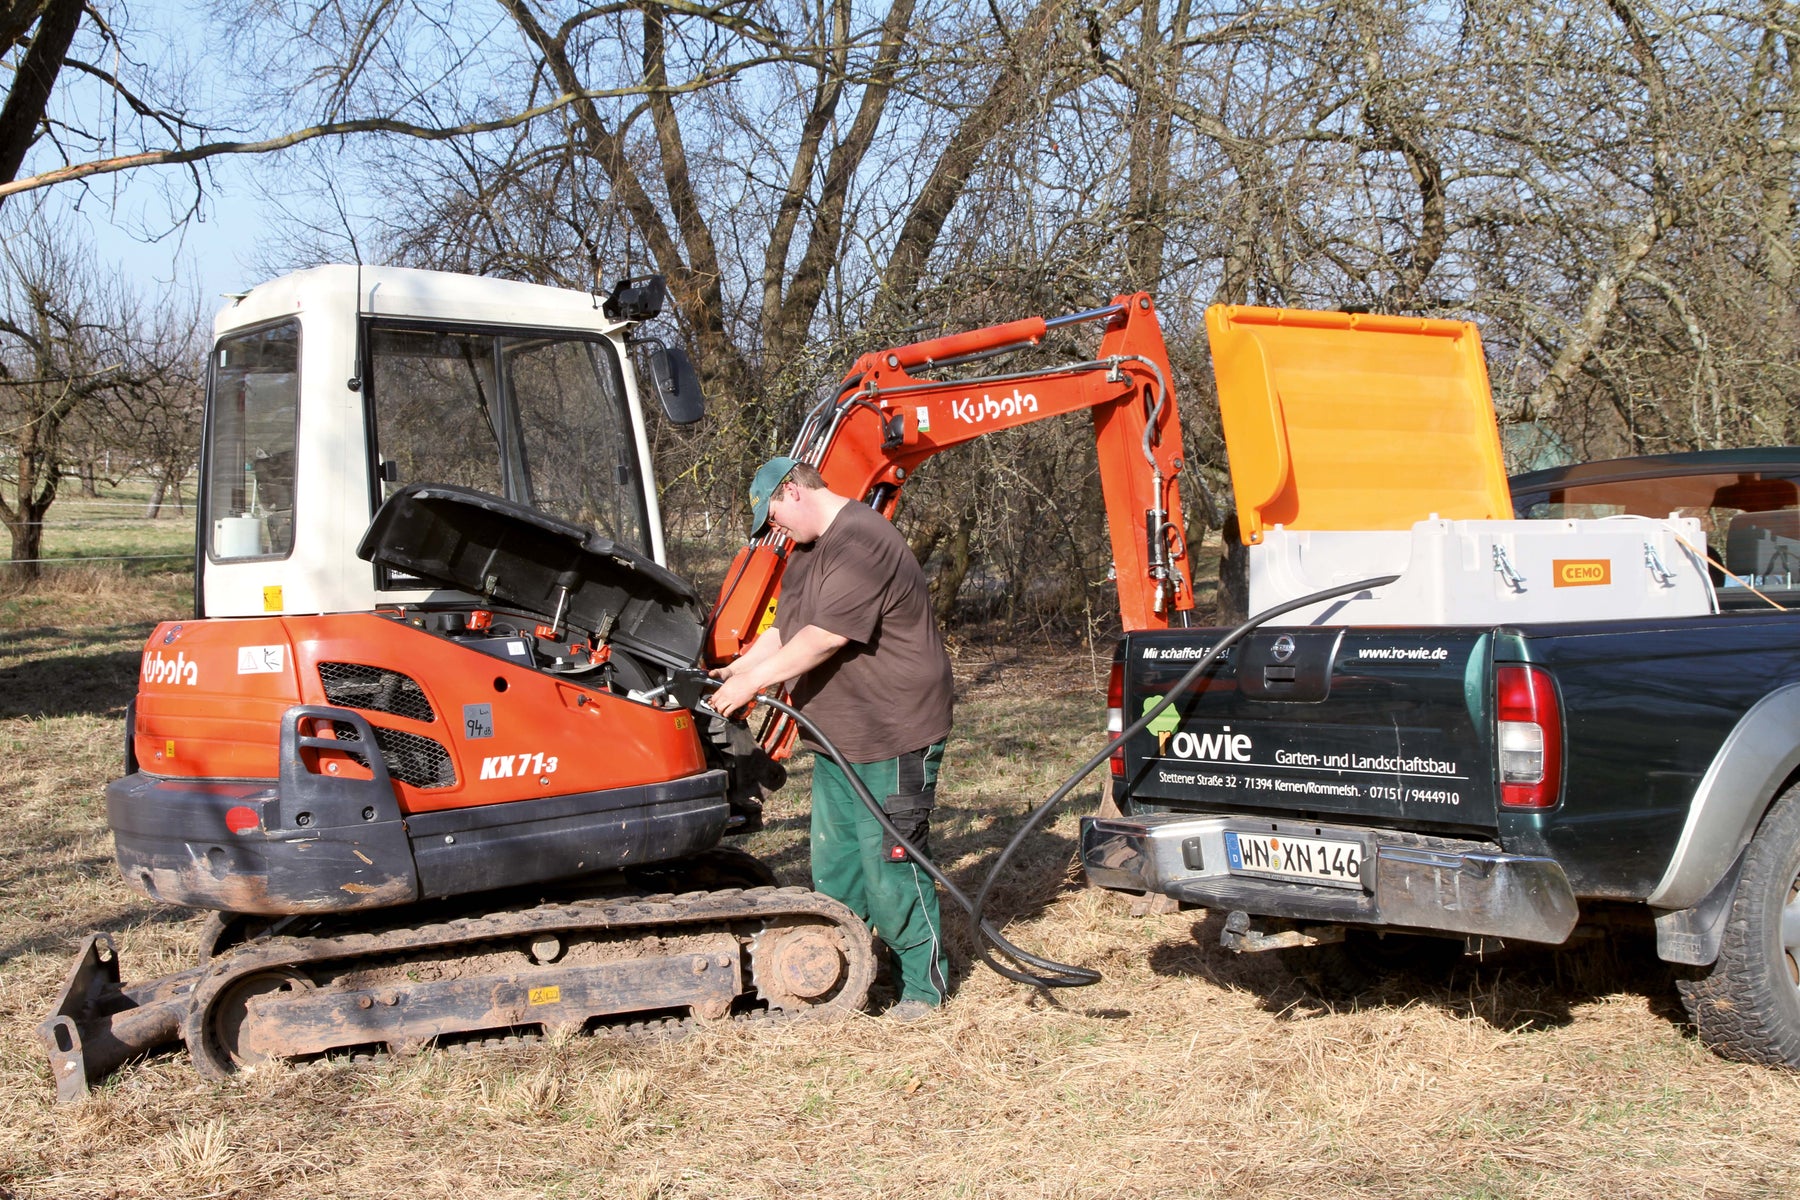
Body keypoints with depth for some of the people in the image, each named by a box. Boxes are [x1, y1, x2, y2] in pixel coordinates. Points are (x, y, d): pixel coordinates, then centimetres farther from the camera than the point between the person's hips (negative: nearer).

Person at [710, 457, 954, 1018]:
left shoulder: (861, 542, -21)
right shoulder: (809, 549, 14)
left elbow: (825, 637, -25)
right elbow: (785, 626, 21)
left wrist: (752, 679, -18)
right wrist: (734, 671, 10)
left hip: (891, 739, -10)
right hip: (836, 740, 10)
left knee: (889, 864, -4)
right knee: (834, 863, 15)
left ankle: (923, 982, 10)